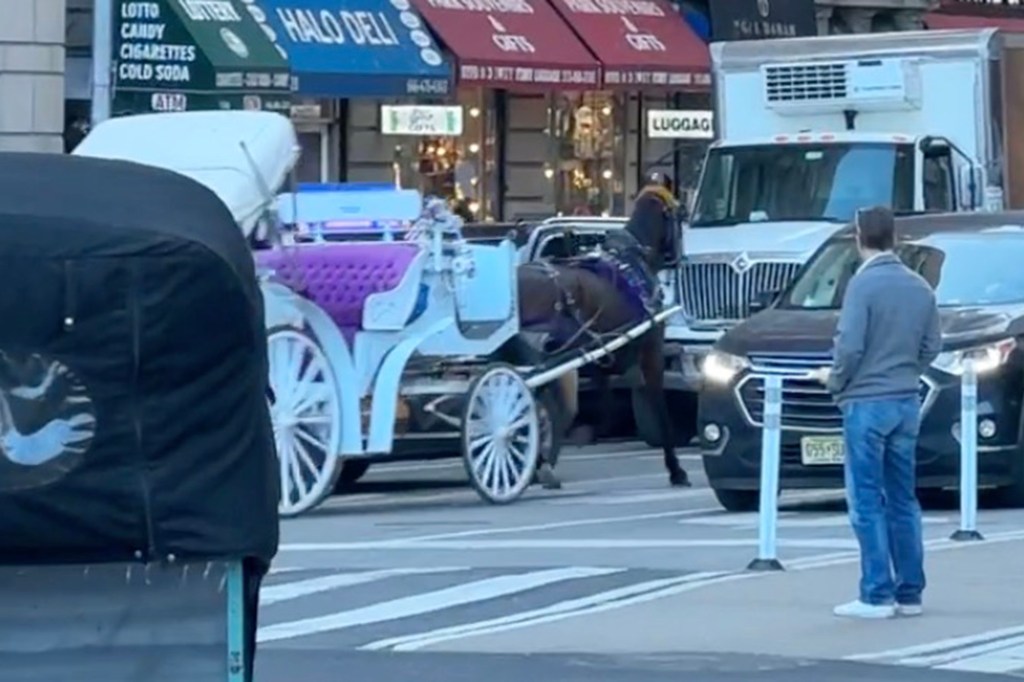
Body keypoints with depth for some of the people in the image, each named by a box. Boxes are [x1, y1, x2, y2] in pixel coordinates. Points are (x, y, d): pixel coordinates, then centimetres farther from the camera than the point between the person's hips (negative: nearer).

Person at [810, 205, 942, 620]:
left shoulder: (863, 284, -13)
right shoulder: (919, 287, 6)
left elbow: (850, 345, -17)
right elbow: (931, 347, 10)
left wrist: (835, 380, 1)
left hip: (866, 402, -6)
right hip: (907, 403, 6)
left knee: (867, 502, -3)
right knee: (902, 500, 12)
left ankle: (877, 596, -5)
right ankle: (909, 593, 13)